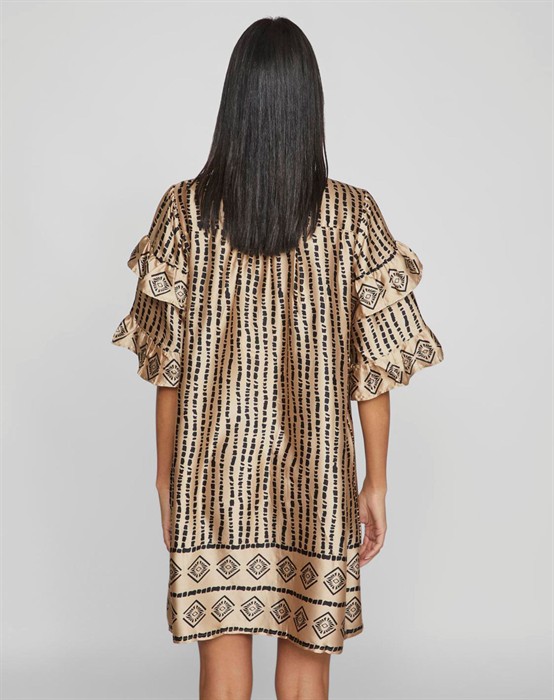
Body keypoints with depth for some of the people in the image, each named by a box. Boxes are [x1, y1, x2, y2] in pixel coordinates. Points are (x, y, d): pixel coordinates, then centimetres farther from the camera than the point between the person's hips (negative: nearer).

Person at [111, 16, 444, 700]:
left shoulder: (185, 207, -6)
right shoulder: (352, 214, -8)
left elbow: (166, 362, -2)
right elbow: (376, 365, -6)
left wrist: (165, 473, 9)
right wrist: (376, 483, 4)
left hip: (212, 468, 1)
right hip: (314, 471, 0)